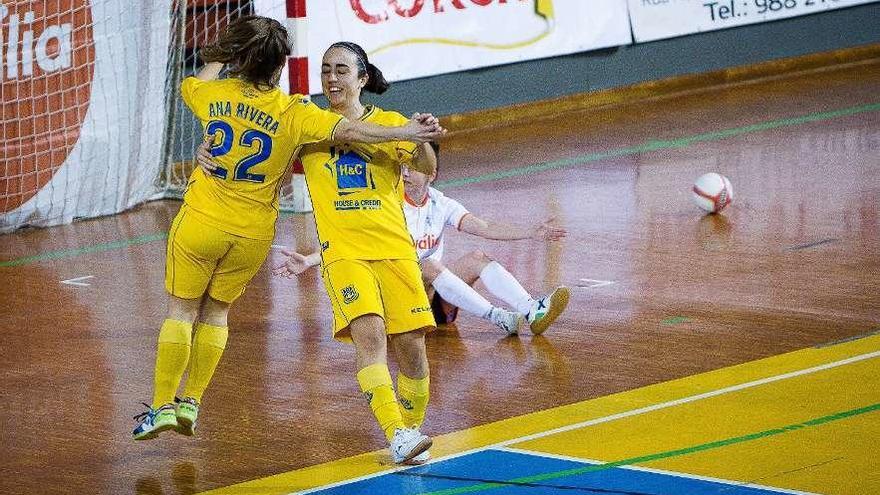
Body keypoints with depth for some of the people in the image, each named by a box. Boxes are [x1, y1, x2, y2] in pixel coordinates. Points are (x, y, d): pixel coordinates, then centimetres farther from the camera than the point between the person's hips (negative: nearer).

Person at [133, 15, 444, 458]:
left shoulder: (214, 94, -6)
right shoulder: (293, 113, -14)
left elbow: (191, 85, 18)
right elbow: (346, 130, -25)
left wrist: (217, 60, 34)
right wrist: (404, 133, -25)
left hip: (202, 222, 0)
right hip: (252, 234, 0)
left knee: (182, 310, 10)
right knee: (215, 312, 19)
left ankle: (162, 406, 6)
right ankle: (191, 403, 19)